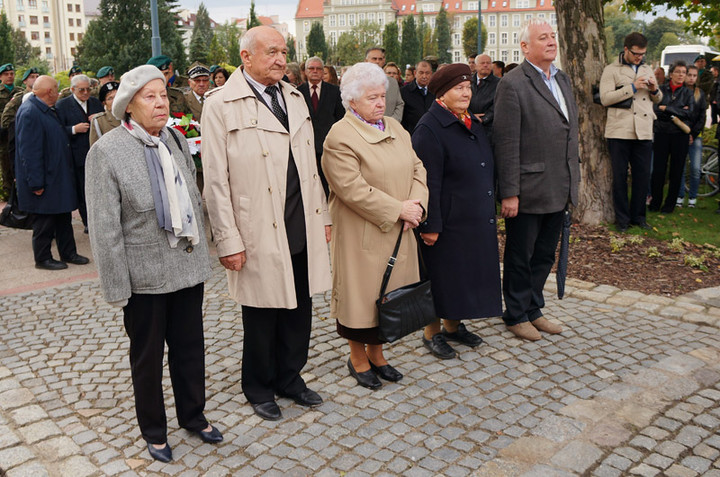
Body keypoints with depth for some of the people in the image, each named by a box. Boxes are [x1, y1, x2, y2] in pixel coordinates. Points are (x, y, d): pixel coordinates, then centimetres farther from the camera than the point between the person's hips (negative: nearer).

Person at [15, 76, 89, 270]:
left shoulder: (46, 110, 10)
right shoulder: (29, 113, -21)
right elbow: (29, 151, -23)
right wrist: (36, 183, -23)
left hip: (58, 177, 10)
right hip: (44, 181, -10)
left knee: (63, 217, 16)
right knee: (44, 220, 2)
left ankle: (68, 253, 27)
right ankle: (42, 259, 15)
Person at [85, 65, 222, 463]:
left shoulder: (175, 140, 5)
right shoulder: (107, 151, -12)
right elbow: (105, 228, -13)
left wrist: (200, 249, 12)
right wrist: (117, 288, -13)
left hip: (188, 266, 5)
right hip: (145, 274, -5)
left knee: (190, 347, 16)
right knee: (148, 355, 13)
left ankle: (193, 416, 37)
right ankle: (153, 431, 32)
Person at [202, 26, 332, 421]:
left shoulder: (294, 97, 12)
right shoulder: (221, 105, -8)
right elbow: (215, 180, -10)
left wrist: (323, 215, 14)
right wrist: (228, 241, -12)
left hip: (302, 230, 6)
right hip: (259, 234, -5)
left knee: (299, 310, 14)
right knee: (261, 317, 10)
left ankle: (290, 377, 35)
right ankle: (259, 388, 31)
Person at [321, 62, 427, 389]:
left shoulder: (396, 128, 11)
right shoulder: (340, 136, -13)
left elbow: (417, 169, 9)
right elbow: (352, 189, -21)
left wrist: (416, 205, -9)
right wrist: (398, 209, -18)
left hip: (398, 232, 7)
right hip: (361, 235, -7)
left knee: (388, 292, 14)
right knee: (362, 291, 5)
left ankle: (376, 354, 30)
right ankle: (357, 357, 24)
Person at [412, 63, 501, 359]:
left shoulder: (473, 124, 12)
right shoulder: (429, 129, -15)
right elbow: (428, 183, -19)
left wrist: (489, 210, 18)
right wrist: (430, 225, -20)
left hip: (476, 220, 8)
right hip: (448, 221, -8)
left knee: (465, 272, 16)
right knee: (441, 275, 3)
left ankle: (453, 325, 32)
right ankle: (432, 333, 19)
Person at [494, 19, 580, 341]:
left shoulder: (563, 80, 14)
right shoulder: (513, 84, -12)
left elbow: (571, 132, 18)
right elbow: (506, 142, -16)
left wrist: (572, 180, 14)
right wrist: (509, 193, -18)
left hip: (558, 191, 8)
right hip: (528, 190, -7)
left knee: (544, 256, 17)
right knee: (520, 258, 8)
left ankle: (533, 309, 33)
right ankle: (516, 315, 24)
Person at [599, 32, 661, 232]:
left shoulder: (647, 69, 19)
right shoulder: (612, 70, 2)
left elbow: (658, 99, 26)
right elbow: (605, 98, -11)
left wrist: (654, 90, 3)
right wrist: (632, 87, -13)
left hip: (644, 131, 5)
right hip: (619, 131, -5)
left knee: (643, 175, 6)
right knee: (620, 176, 2)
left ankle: (638, 216, 19)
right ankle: (622, 218, 12)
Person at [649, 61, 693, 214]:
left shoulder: (688, 93, 8)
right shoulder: (661, 89, 6)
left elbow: (689, 114, -5)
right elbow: (654, 109, -6)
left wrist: (666, 108, -10)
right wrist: (678, 112, -10)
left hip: (680, 135, 1)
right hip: (661, 133, -1)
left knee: (676, 171, 3)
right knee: (658, 170, -4)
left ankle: (670, 204, 13)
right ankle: (655, 202, 10)